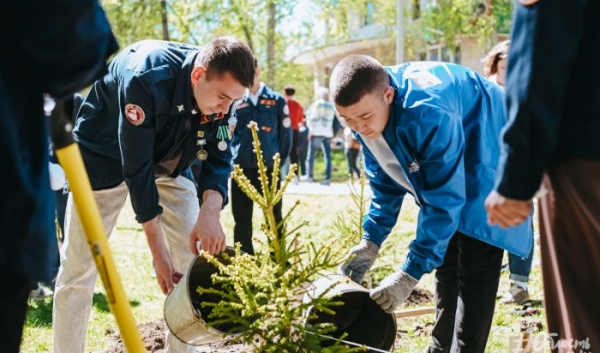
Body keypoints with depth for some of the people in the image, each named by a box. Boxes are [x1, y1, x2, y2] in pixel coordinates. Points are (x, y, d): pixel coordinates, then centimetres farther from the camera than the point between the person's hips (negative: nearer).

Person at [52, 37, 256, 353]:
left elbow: (218, 158, -14)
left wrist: (210, 211, -35)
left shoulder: (221, 87, -19)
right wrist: (158, 251, -30)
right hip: (107, 156, -5)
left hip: (168, 159, 5)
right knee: (79, 267, -8)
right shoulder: (146, 79, -37)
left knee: (196, 257, -1)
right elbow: (136, 166, -33)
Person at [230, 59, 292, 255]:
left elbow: (286, 134, 4)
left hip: (269, 169, -1)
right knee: (242, 220, 8)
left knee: (274, 218, 6)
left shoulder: (276, 101, 2)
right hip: (241, 169, 1)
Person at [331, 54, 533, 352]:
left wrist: (410, 274, -35)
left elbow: (444, 199, -36)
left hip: (485, 166, -8)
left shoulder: (429, 114, -40)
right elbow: (385, 183, 0)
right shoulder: (365, 108, -15)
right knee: (445, 263, 13)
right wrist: (370, 242, -7)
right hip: (445, 166, 8)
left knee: (473, 272, -15)